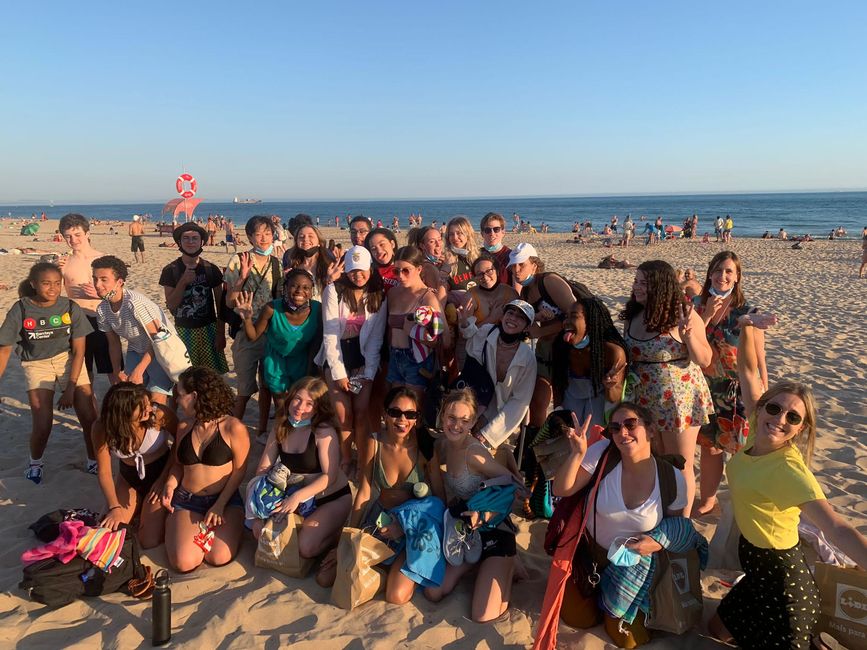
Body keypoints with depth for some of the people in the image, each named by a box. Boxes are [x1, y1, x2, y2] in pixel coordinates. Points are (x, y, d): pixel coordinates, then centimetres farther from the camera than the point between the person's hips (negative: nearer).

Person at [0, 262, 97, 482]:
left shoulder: (70, 307, -11)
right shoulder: (21, 310, -12)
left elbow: (79, 350, -8)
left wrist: (70, 388, -12)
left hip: (68, 360, 1)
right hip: (37, 365, -1)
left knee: (89, 417, -7)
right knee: (42, 425, -10)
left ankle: (93, 462, 17)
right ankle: (35, 462, 23)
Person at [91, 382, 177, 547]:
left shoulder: (160, 415, -31)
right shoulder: (101, 428, -22)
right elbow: (104, 472, -12)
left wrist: (163, 480, -16)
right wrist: (115, 508, -19)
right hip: (128, 478, 3)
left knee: (150, 542, -13)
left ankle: (160, 511, 19)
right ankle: (139, 507, 25)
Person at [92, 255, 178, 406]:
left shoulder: (135, 303, -30)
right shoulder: (102, 309, -7)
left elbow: (157, 338, -25)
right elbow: (114, 342, 6)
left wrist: (138, 371, -24)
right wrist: (117, 371, -2)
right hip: (136, 350, 7)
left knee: (157, 399, -15)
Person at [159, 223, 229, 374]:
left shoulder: (211, 269, -1)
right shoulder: (170, 270, -3)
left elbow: (220, 304, 3)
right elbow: (171, 305, -7)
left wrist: (221, 333, -1)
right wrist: (183, 281, -19)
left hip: (209, 329, 0)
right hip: (183, 331, 0)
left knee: (216, 374, -3)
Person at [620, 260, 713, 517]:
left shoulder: (683, 314, -14)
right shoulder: (632, 316, 2)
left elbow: (705, 360, -12)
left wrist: (689, 336, -28)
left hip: (679, 401, -5)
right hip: (644, 401, 5)